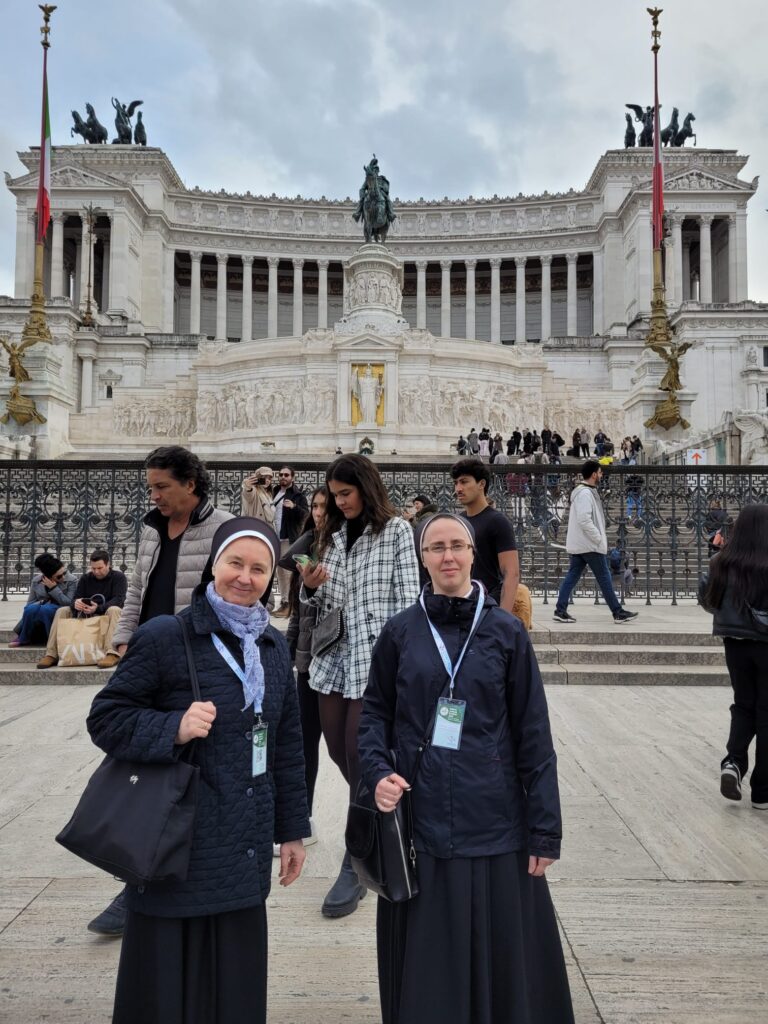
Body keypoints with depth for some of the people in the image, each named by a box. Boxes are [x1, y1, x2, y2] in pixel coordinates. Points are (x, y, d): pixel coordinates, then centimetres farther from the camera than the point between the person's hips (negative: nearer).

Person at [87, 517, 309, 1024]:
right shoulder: (165, 636, -11)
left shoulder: (274, 645, 6)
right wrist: (174, 728, -23)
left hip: (246, 849, 5)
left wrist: (292, 829, 12)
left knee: (236, 979, 15)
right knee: (168, 980, 8)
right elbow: (105, 717, -7)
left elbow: (287, 743, 11)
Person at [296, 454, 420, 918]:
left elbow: (407, 598, -7)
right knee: (340, 752, 10)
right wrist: (312, 587, -5)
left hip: (375, 655, -6)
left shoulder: (396, 530, -2)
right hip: (335, 654, 6)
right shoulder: (336, 533, 14)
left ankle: (355, 866, 7)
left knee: (360, 754, -6)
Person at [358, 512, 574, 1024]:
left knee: (500, 955, 10)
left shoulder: (507, 632, -3)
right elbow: (375, 710, 8)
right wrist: (378, 772, -10)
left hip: (494, 825, -1)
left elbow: (533, 734, -2)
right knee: (427, 962, 12)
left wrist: (545, 826, -3)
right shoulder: (400, 632, 1)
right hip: (420, 821, 1)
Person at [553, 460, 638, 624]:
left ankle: (561, 610, 5)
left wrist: (598, 536, 17)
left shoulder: (583, 491, 17)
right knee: (604, 577, -2)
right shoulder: (585, 493, -17)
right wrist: (599, 537, -17)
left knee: (572, 575, 7)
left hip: (578, 545, 10)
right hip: (590, 545, -10)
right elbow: (584, 520, -25)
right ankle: (618, 612, 5)